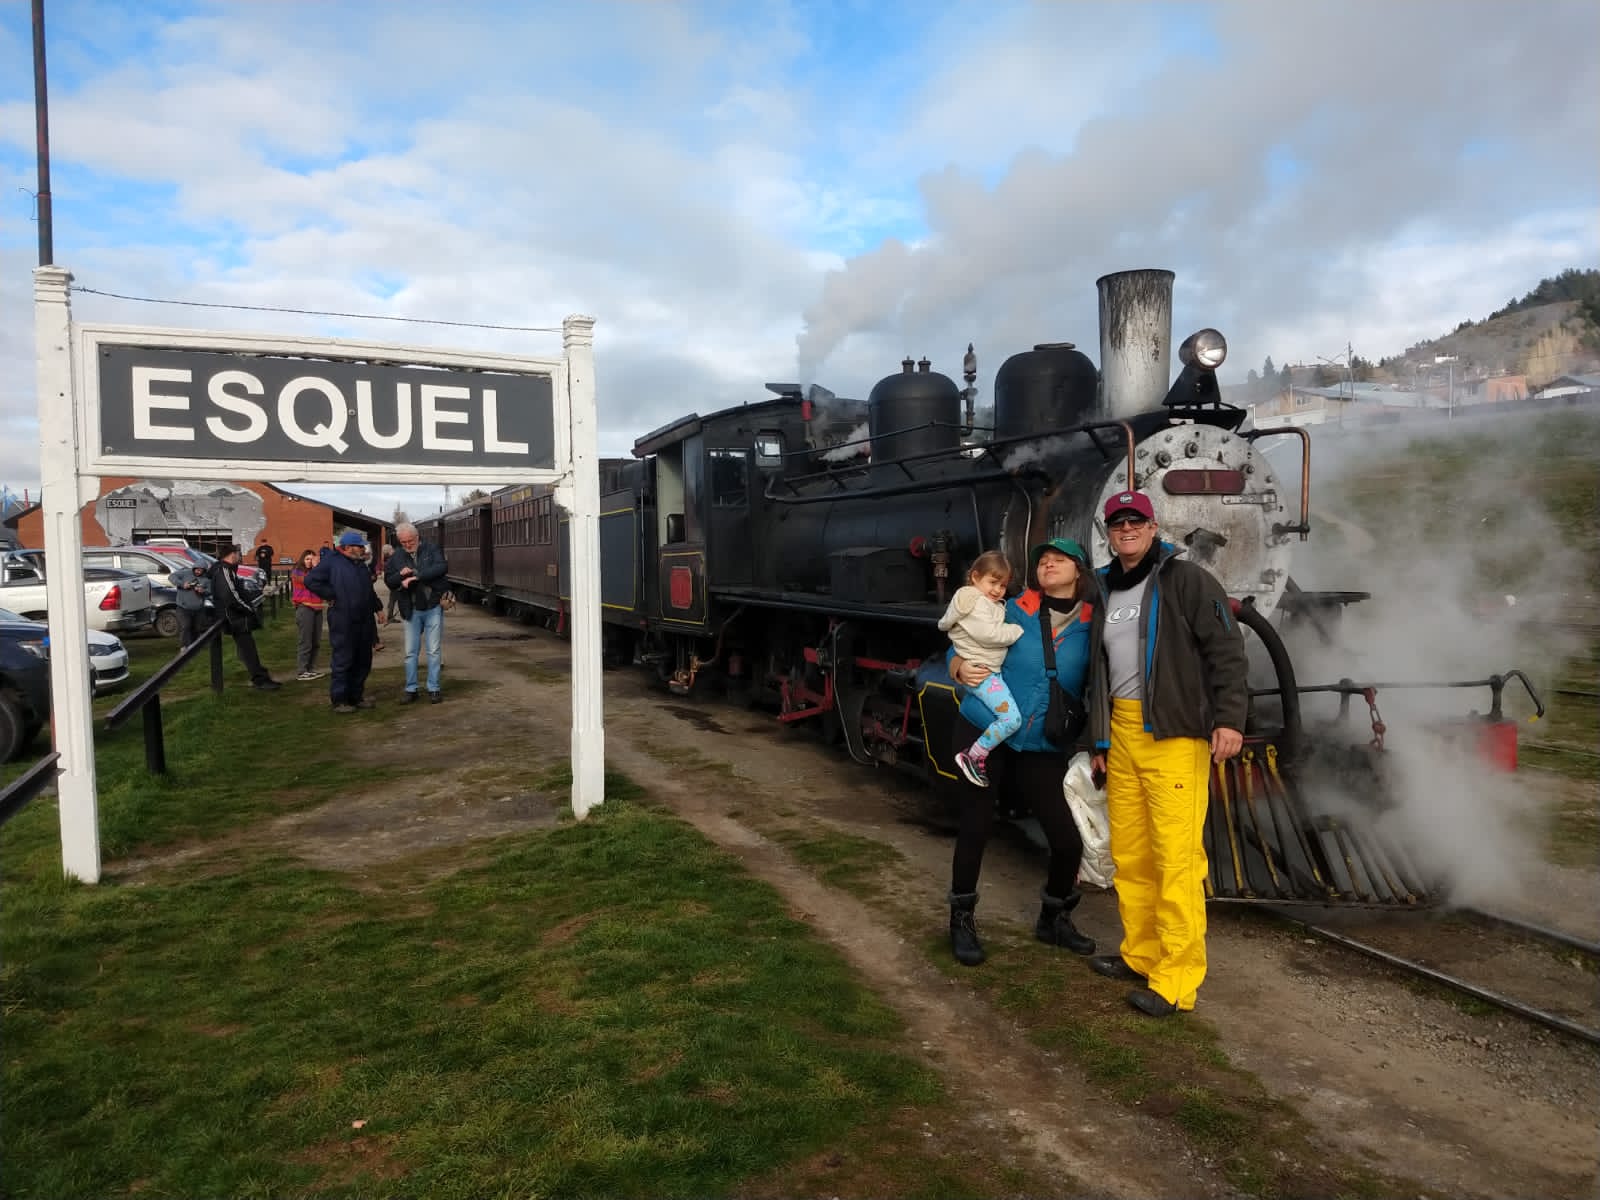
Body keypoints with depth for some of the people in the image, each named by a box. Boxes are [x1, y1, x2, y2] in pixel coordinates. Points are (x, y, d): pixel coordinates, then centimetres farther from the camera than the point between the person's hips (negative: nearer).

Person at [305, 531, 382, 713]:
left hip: (364, 623, 8)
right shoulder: (332, 562, -6)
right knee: (343, 661, -3)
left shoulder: (361, 565, 19)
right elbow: (311, 580, -13)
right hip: (343, 623, -8)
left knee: (363, 662, 11)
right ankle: (339, 700, 5)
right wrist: (331, 596, -12)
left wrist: (377, 607, 21)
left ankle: (356, 696, 22)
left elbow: (369, 590, 30)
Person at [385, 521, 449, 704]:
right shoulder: (396, 557, 6)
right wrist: (400, 574, -14)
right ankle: (410, 689, 15)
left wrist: (416, 576, -26)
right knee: (410, 652, 6)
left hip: (433, 608, -3)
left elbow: (442, 567, -20)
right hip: (411, 610, 3)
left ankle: (433, 689, 10)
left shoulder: (431, 549, -3)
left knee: (434, 651, 2)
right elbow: (388, 580, 9)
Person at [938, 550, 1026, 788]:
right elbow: (988, 634, -20)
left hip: (993, 670, 10)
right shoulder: (975, 603, -11)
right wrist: (1018, 630, -11)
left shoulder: (994, 605, 20)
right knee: (1012, 718, -17)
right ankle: (970, 756, -8)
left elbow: (997, 631, 16)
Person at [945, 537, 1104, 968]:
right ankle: (961, 920, 23)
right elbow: (962, 650, 0)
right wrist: (962, 670, -19)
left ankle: (1054, 919, 27)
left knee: (1068, 838, -1)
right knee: (975, 827, 3)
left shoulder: (1094, 625, -3)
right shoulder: (1014, 611, -5)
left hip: (1045, 748, 1)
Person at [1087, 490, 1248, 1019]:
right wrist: (1099, 740, 21)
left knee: (1176, 856, -7)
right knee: (1128, 853, 11)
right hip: (1121, 732, 7)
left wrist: (1229, 718, -18)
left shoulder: (1186, 580, -3)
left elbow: (1227, 649, -8)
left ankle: (1175, 981, 0)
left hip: (1174, 736, -7)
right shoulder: (1104, 591, 17)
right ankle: (1140, 956, 25)